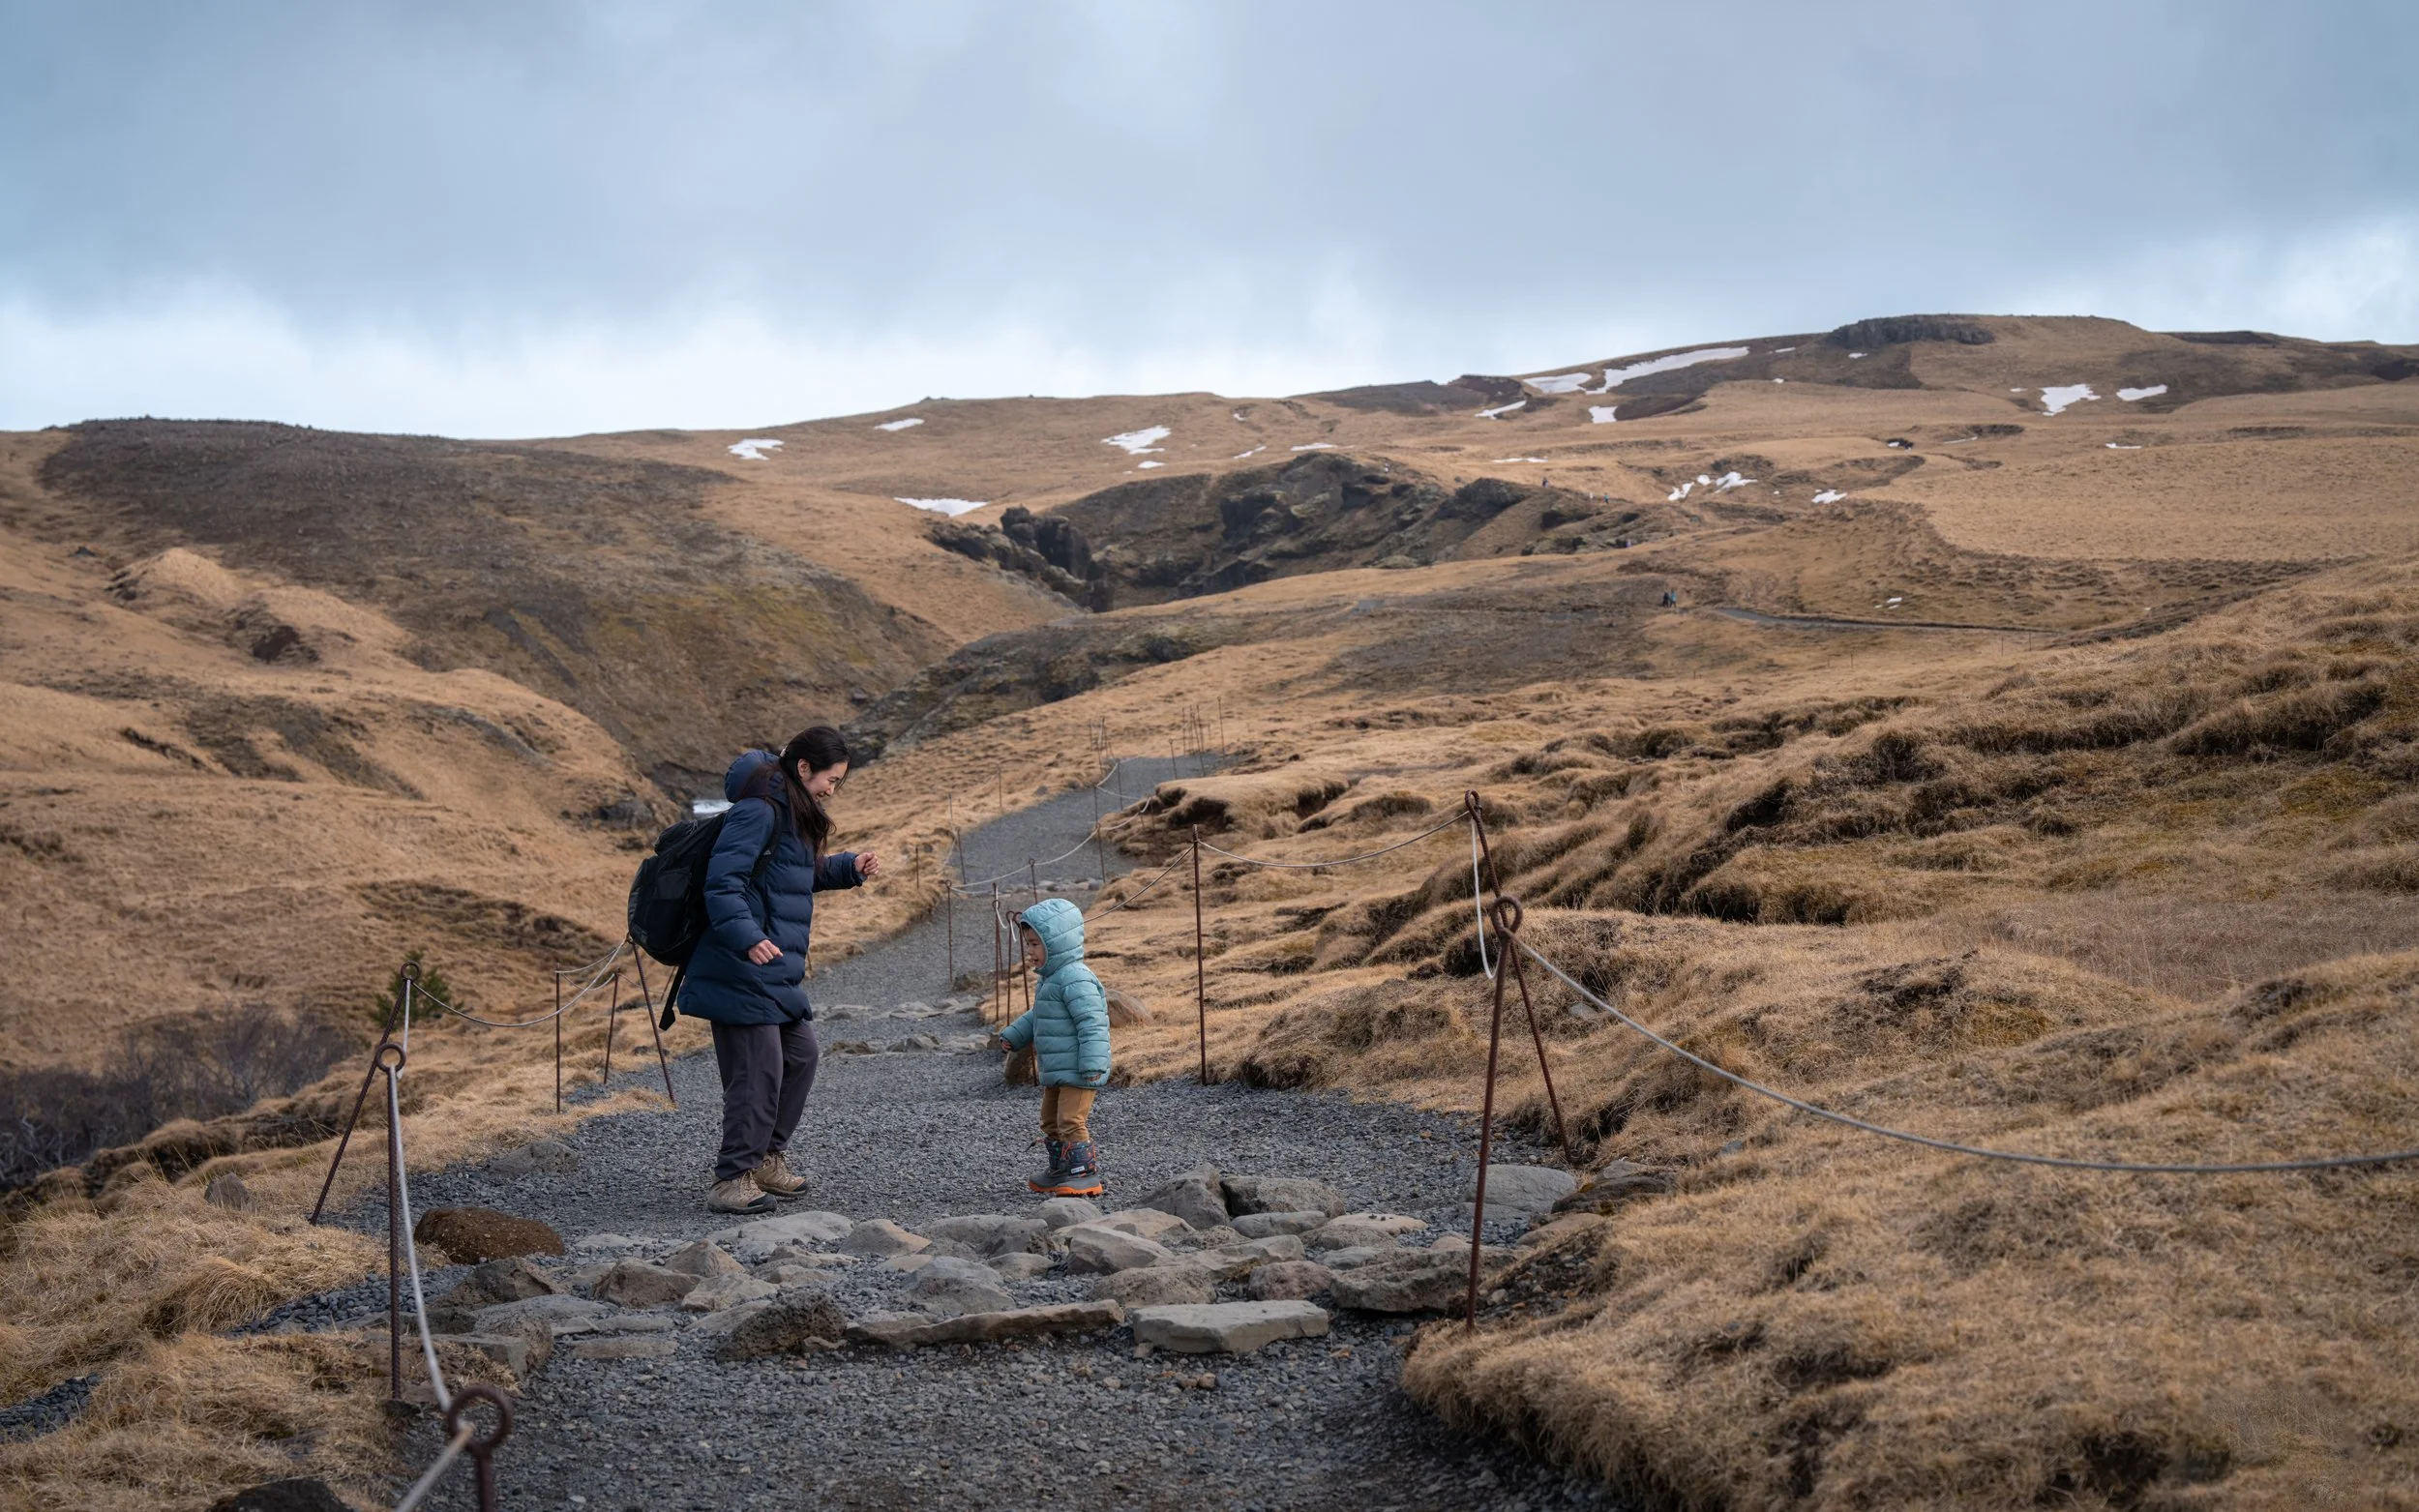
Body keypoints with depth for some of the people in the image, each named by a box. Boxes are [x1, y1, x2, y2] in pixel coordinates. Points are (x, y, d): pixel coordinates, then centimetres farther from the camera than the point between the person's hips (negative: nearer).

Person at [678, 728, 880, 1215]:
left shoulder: (794, 813, 15)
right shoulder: (760, 810, -16)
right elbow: (722, 881, -23)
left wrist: (849, 867, 16)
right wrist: (746, 936, -34)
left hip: (779, 970, 11)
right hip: (743, 969, -11)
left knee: (801, 1054, 16)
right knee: (758, 1068, -9)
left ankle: (765, 1159, 30)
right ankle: (732, 1179, 0)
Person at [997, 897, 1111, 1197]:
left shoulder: (1076, 980, -20)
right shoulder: (1050, 979, 14)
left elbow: (1092, 1023, -26)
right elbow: (1036, 1017, 30)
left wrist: (1093, 1065, -30)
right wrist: (1013, 1035, 24)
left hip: (1077, 1072, -11)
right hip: (1057, 1072, 11)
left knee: (1071, 1121, -12)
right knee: (1051, 1121, 18)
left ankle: (1085, 1175, -9)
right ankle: (1061, 1172, 29)